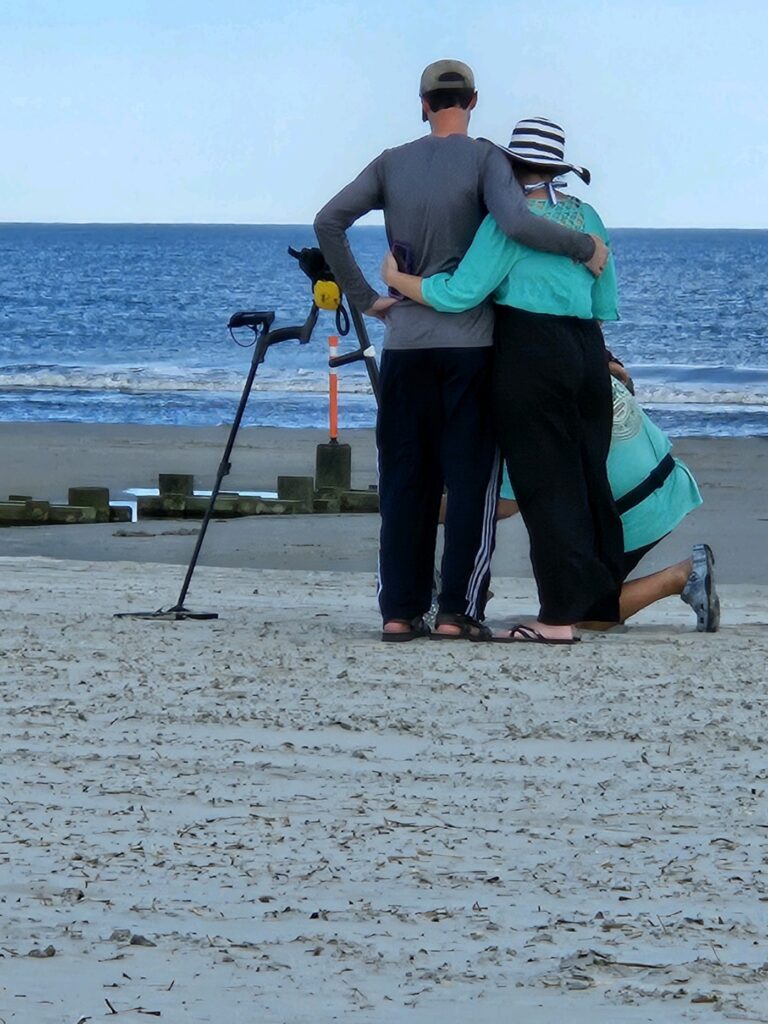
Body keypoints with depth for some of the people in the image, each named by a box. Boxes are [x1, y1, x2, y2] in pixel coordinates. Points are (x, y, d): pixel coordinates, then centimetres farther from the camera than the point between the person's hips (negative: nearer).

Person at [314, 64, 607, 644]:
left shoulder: (392, 164, 8)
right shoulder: (484, 159, -5)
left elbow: (328, 222, 1)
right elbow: (517, 223, -21)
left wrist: (364, 297, 5)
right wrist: (584, 247, -9)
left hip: (404, 342, 4)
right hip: (470, 341, -3)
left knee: (404, 478, 7)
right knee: (471, 476, 1)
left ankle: (400, 611, 5)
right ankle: (459, 611, -4)